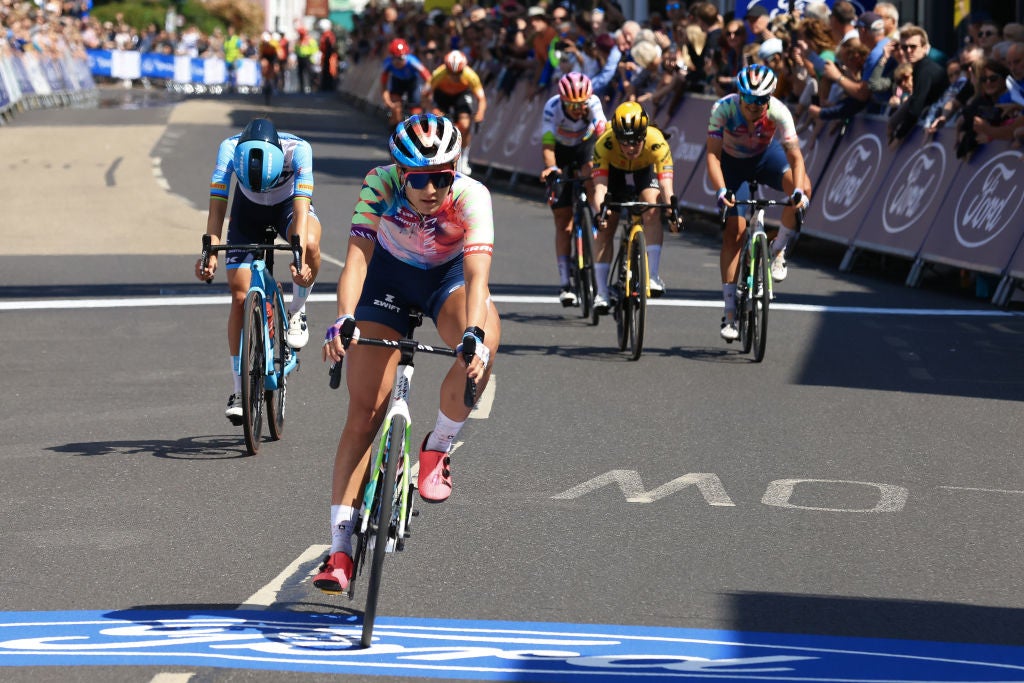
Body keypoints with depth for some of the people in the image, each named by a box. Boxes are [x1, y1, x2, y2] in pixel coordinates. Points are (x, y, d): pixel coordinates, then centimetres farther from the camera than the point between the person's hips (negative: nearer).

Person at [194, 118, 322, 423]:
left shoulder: (298, 150, -35)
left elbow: (302, 207, -42)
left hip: (289, 204, -1)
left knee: (310, 244, -37)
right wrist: (210, 253, -50)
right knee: (240, 296, -9)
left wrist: (299, 255, -56)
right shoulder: (230, 149, -32)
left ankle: (297, 312, -9)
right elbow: (217, 205, -36)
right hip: (248, 209, 1)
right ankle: (239, 390, 0)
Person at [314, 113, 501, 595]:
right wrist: (343, 320, -53)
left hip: (449, 275, 0)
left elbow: (477, 274, -42)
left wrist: (474, 334, -59)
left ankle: (438, 447, -10)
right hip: (390, 273, 1)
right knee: (364, 413, -7)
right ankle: (340, 549, -3)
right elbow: (357, 258, -37)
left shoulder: (470, 195, -32)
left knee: (484, 342, -36)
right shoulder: (381, 185, -30)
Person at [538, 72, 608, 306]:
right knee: (562, 221, -6)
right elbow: (547, 143, -35)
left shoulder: (593, 103, -29)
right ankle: (565, 284, -5)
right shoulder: (552, 107, -30)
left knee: (591, 173, -38)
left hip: (586, 146, 0)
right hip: (561, 151, 0)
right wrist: (551, 167, -53)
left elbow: (602, 133, -41)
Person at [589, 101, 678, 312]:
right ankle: (602, 292, -1)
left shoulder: (657, 143, -39)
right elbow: (600, 185, -43)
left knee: (652, 211, -27)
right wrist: (599, 212, -61)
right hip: (615, 168, 1)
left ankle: (653, 275, -24)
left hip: (645, 168, -1)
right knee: (605, 227, -9)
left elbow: (666, 185, -45)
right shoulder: (604, 144, -38)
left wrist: (671, 211, -62)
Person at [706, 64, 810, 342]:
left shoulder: (779, 111, -31)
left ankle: (778, 250, -5)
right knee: (734, 231, -11)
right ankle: (730, 313, -6)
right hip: (732, 162, -1)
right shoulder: (723, 108, -32)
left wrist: (798, 190, -50)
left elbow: (795, 157, -32)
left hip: (766, 156, 1)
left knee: (802, 188, -30)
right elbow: (713, 154, -32)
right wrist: (721, 190, -47)